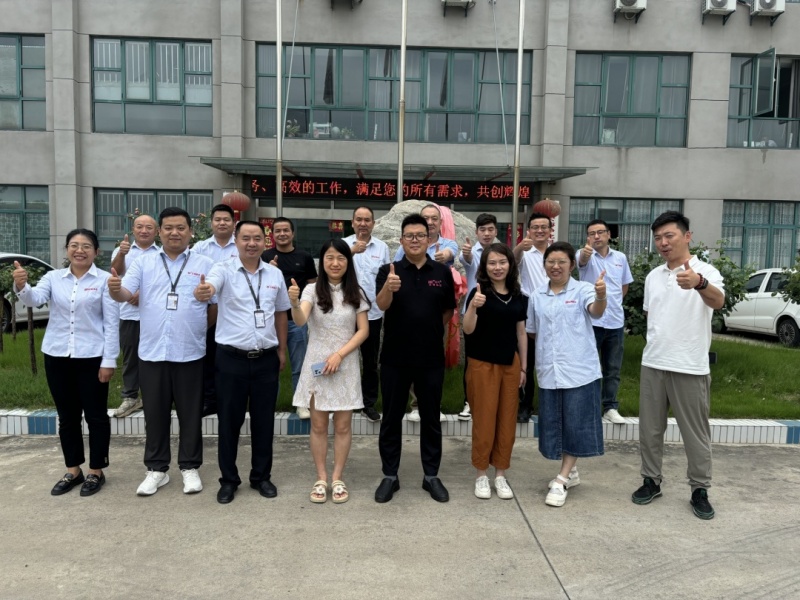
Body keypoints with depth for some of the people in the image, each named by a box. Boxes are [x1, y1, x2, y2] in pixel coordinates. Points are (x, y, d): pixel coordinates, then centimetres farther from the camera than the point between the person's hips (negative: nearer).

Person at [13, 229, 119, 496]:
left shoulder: (104, 280, -5)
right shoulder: (53, 277, 6)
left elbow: (111, 323, -6)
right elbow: (34, 299, -11)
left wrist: (109, 360, -10)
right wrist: (21, 286, -33)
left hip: (92, 357, -4)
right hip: (57, 356, 4)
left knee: (96, 415, 5)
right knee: (67, 416, 13)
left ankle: (96, 471, 18)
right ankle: (73, 471, 26)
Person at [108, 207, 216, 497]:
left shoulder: (205, 264, 2)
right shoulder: (143, 263, 7)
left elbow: (217, 305, 3)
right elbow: (126, 294, -5)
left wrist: (197, 326, 1)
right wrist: (115, 289, -25)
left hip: (190, 352, -1)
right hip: (151, 352, 2)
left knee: (190, 413, 8)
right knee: (155, 413, 11)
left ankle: (190, 467, 22)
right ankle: (156, 469, 25)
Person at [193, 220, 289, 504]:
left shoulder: (275, 274, 5)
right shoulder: (224, 269, -6)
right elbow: (209, 287, -29)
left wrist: (282, 350, 14)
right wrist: (203, 291, -53)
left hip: (266, 359, 3)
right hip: (231, 358, -3)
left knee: (264, 421, 12)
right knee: (229, 422, 8)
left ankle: (262, 476, 29)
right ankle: (228, 480, 25)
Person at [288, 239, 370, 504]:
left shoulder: (356, 293, 2)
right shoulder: (313, 290, -2)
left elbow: (363, 330, 0)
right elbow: (300, 321, -19)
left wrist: (339, 354, -13)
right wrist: (294, 303, -41)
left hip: (345, 365, 1)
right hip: (316, 365, -1)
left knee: (342, 426, 6)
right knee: (318, 426, 7)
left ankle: (337, 479, 19)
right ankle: (321, 479, 19)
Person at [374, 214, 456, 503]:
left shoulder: (442, 272, 1)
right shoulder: (389, 270, -4)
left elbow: (449, 309, 12)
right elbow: (382, 305, -21)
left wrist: (431, 329, 2)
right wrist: (389, 288, -41)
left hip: (431, 358, 1)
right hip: (395, 357, -1)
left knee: (431, 418, 11)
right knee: (391, 418, 9)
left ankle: (431, 476, 26)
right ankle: (390, 476, 23)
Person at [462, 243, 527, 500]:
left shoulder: (519, 296, 5)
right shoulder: (479, 293, -8)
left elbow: (521, 333, 11)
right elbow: (468, 330, -17)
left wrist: (523, 366, 11)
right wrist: (473, 306, -36)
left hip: (510, 364, 4)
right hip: (482, 364, -4)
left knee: (507, 420, 9)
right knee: (484, 419, 3)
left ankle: (500, 474, 23)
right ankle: (481, 474, 18)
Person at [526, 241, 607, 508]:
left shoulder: (582, 289, -5)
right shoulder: (537, 296, 8)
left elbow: (596, 311, -26)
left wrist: (601, 296, -46)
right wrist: (548, 347, 7)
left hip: (579, 370, -4)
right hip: (548, 371, 4)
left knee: (575, 425, 1)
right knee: (553, 424, 11)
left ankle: (561, 480, 12)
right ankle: (570, 472, 30)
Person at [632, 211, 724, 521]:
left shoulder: (705, 272, -11)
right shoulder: (653, 276, 8)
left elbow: (718, 301, -33)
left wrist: (699, 283, -53)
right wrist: (655, 344, 14)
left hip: (690, 367, -5)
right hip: (652, 364, 5)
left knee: (695, 432, 7)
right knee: (650, 428, 13)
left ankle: (700, 490, 22)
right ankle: (652, 480, 27)